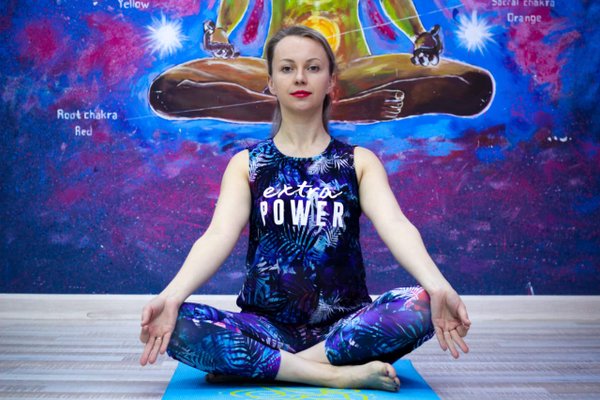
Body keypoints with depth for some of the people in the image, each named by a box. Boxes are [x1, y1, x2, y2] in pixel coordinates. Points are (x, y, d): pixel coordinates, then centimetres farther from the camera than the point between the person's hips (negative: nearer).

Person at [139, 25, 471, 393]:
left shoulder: (359, 161, 7)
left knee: (421, 306, -29)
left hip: (345, 326, 1)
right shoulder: (247, 163, 6)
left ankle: (253, 365, -19)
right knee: (177, 325, -27)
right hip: (267, 327, 0)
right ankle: (339, 373, -23)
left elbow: (395, 225, -11)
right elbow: (219, 235, -10)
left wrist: (438, 287, -32)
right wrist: (172, 295, -31)